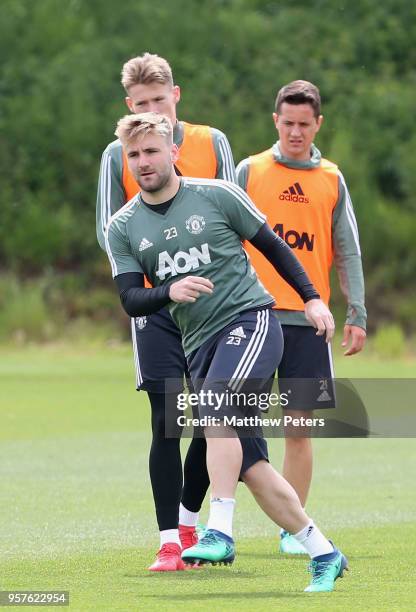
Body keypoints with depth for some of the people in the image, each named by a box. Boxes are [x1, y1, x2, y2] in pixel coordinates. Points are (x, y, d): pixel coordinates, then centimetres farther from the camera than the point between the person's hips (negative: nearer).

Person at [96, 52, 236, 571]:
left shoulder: (211, 143, 6)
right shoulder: (118, 155, 3)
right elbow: (107, 231, 4)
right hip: (155, 304, -2)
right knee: (166, 420, -9)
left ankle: (188, 521, 22)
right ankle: (169, 540, -6)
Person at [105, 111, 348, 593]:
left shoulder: (217, 195, -2)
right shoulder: (122, 228, 6)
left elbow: (272, 246, 8)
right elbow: (131, 301, -1)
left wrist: (312, 299, 5)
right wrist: (169, 291, -21)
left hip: (250, 319, -4)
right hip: (199, 344, 4)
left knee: (215, 409, -30)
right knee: (249, 466, 1)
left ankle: (220, 533, -35)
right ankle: (323, 554, 11)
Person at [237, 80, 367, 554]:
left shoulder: (332, 181, 10)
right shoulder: (250, 172, 4)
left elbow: (347, 253, 11)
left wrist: (357, 314, 2)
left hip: (307, 318, 2)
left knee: (299, 424, 3)